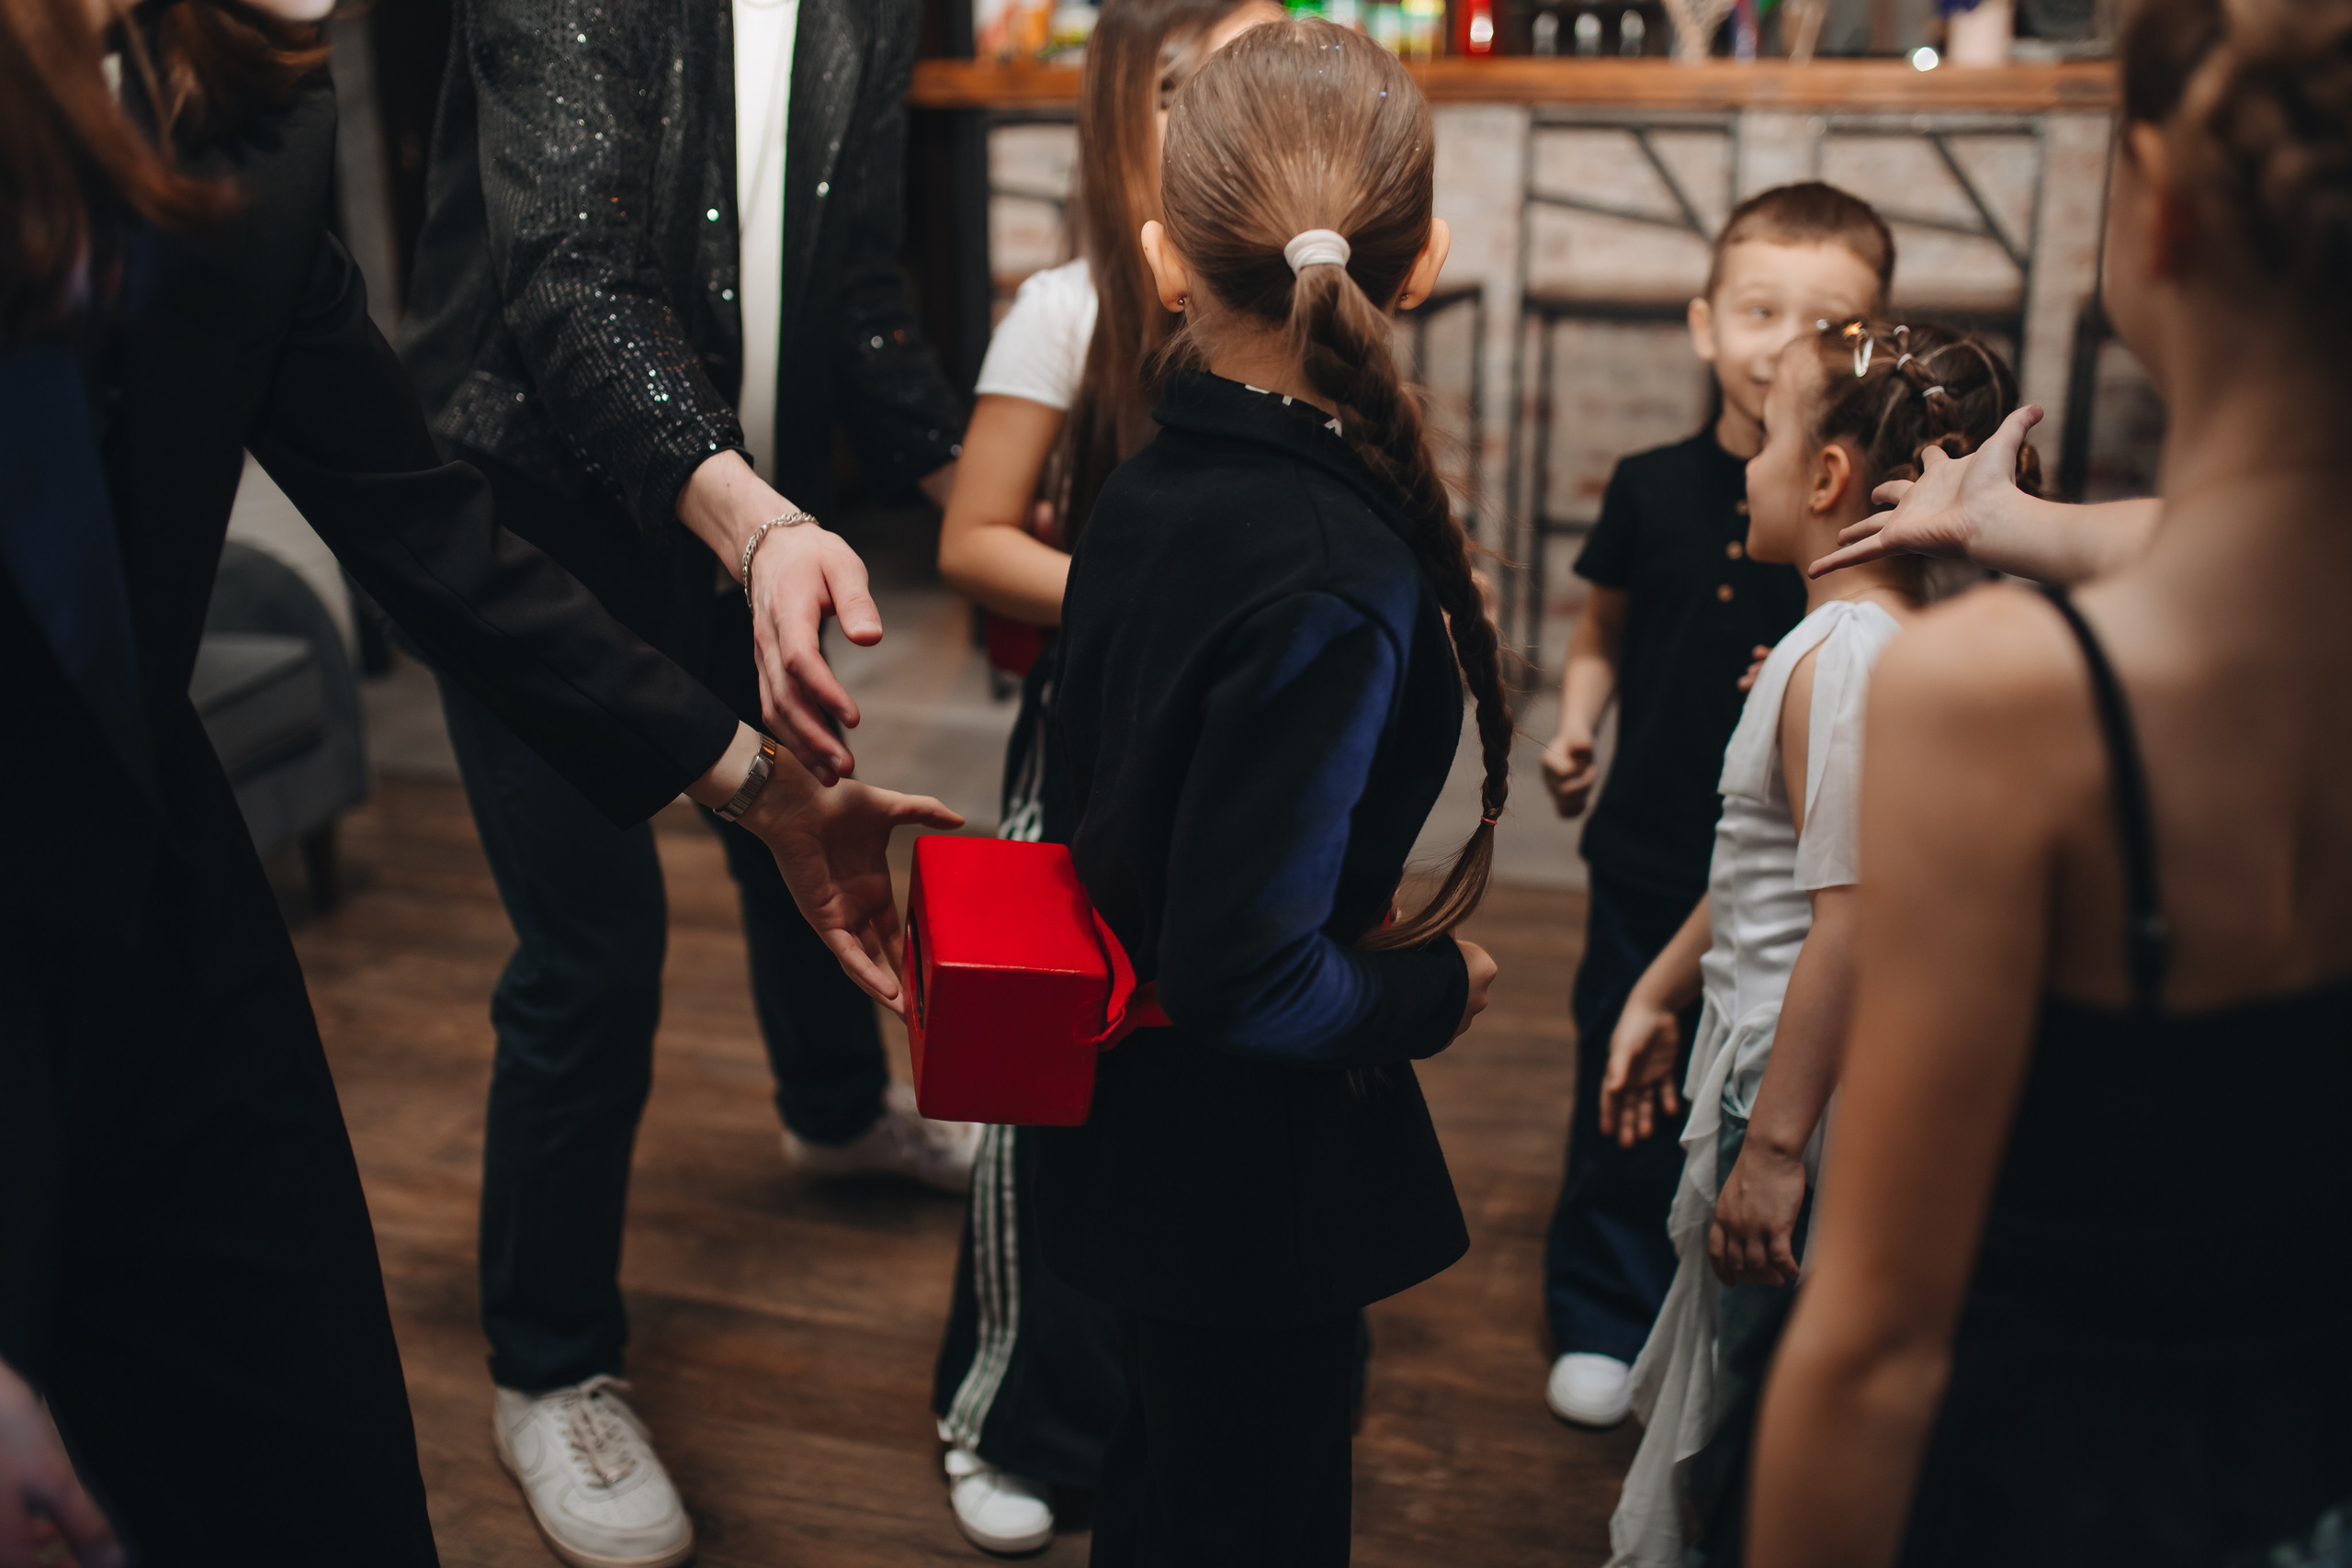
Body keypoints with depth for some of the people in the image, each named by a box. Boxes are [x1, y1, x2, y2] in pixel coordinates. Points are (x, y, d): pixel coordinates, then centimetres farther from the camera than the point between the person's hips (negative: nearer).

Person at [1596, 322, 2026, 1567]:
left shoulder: (1849, 655, -21)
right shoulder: (1850, 637, 11)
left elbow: (1850, 916, -26)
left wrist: (1777, 1143, -24)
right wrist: (1661, 993, 25)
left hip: (1804, 1084, -10)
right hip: (1760, 1052, 10)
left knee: (1753, 1452, 5)